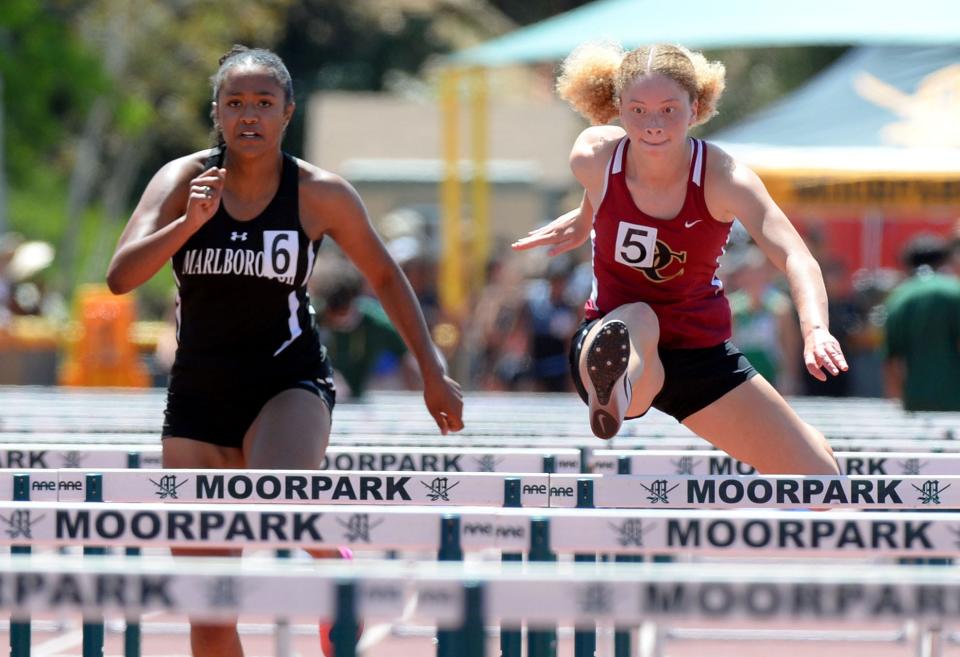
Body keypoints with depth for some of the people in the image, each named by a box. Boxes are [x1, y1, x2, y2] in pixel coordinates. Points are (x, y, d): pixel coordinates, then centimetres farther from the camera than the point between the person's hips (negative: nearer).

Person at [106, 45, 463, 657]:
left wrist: (433, 371, 5)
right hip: (199, 394, 2)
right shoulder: (184, 179, -5)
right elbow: (120, 277, -15)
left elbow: (386, 277, 7)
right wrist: (189, 222, -29)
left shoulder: (321, 194, -7)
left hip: (291, 383, -2)